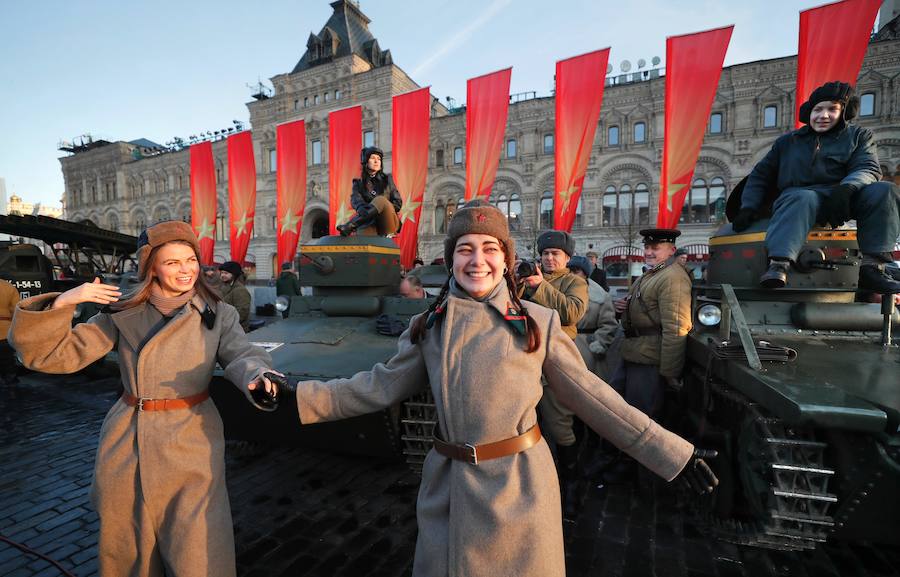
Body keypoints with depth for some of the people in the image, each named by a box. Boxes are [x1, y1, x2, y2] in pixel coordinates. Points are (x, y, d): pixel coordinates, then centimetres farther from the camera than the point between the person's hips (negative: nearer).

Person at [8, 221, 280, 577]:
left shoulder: (218, 314, -2)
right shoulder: (122, 314, 2)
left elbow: (241, 356, -15)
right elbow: (53, 354, 1)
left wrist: (255, 376, -38)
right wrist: (62, 303, -15)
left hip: (191, 443, -2)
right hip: (126, 444, 2)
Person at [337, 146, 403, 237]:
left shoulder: (387, 179, 16)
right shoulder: (358, 183, 14)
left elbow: (398, 202, 11)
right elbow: (355, 200, -7)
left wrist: (386, 209, -11)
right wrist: (363, 209, -31)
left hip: (388, 223, 0)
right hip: (371, 222, 0)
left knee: (380, 200, -31)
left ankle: (349, 227, -37)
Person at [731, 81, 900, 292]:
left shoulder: (859, 135, 21)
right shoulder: (787, 142, 23)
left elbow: (869, 169, 3)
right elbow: (760, 175, 21)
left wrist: (847, 187, -23)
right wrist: (749, 207, 3)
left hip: (841, 198, 2)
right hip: (797, 194, -2)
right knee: (803, 199, -38)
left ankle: (873, 268, -31)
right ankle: (778, 267, -60)